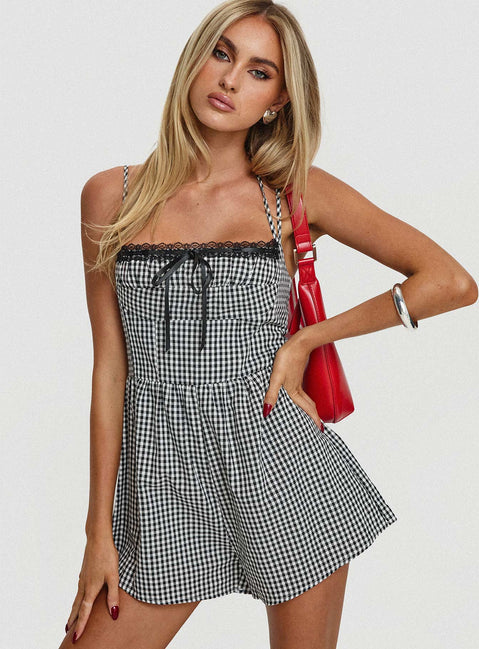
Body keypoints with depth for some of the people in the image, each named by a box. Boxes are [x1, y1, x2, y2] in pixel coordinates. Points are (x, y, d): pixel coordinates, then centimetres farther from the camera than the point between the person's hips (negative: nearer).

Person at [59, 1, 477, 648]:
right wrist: (100, 528, 2)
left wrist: (306, 339, -7)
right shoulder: (112, 196, 2)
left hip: (281, 463, -1)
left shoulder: (296, 192, -1)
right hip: (164, 476, 1)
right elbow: (111, 364, 2)